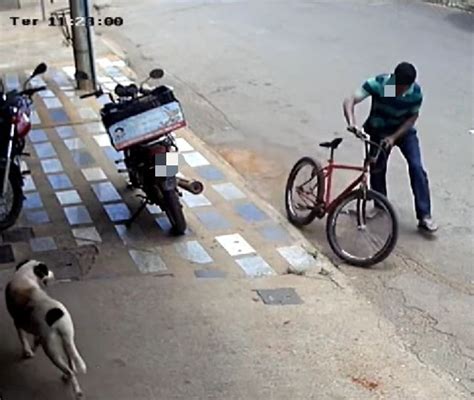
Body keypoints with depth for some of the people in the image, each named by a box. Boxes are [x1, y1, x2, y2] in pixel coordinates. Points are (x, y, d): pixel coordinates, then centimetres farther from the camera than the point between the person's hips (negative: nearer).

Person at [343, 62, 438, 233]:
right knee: (377, 169, 2)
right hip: (379, 131, 0)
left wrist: (394, 137, -23)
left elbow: (412, 117, -11)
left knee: (416, 167, -14)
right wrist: (352, 123, -54)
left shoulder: (416, 92, -25)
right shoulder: (377, 84, -30)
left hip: (403, 130, 0)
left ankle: (424, 216, -10)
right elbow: (350, 101, -36)